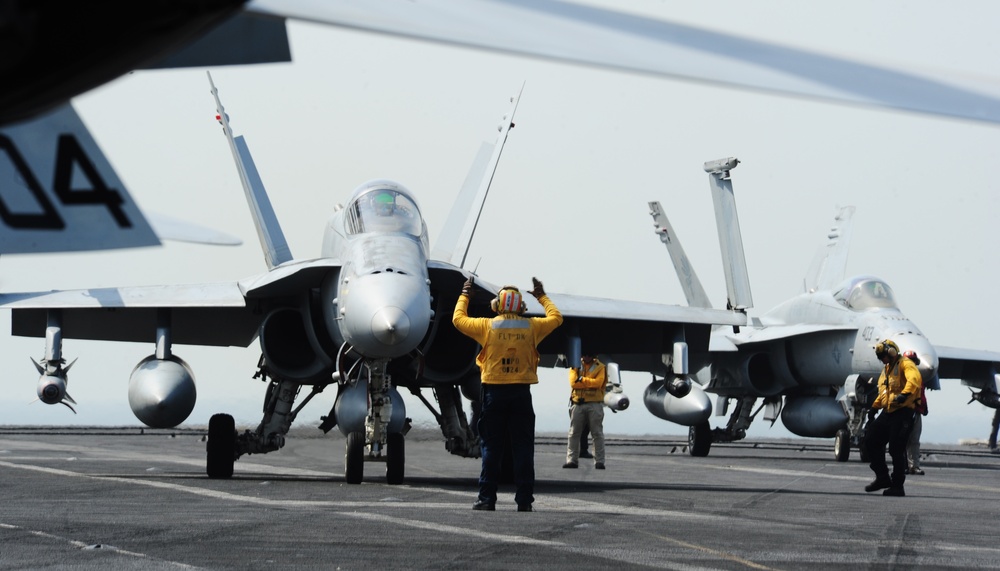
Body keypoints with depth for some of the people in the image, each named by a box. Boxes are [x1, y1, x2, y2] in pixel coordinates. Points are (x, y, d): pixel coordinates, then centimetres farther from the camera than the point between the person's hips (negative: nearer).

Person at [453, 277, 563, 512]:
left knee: (491, 448, 4)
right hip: (521, 393, 1)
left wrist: (464, 296, 26)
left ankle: (487, 498, 2)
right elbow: (556, 318, 20)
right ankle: (524, 499, 1)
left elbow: (458, 319, 11)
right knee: (523, 448, 3)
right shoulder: (531, 326, 1)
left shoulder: (488, 326, -3)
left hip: (494, 392, -1)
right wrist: (542, 297, 34)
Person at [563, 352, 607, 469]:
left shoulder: (600, 367, 5)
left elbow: (598, 382, -10)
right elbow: (573, 382, -5)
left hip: (594, 404, -2)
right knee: (573, 433, 1)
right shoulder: (575, 366, 11)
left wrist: (582, 379, -7)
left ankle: (599, 461, -2)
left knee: (597, 433, -3)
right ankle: (572, 460, 4)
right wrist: (590, 383, -10)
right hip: (578, 404, 2)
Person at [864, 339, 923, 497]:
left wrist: (905, 394, -42)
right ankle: (882, 478, 17)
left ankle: (897, 486, -1)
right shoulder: (886, 369, 23)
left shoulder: (905, 364, -8)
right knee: (871, 440, 7)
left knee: (896, 449, -9)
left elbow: (914, 379, -28)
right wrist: (874, 407, 26)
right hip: (888, 412, 10)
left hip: (903, 412, -9)